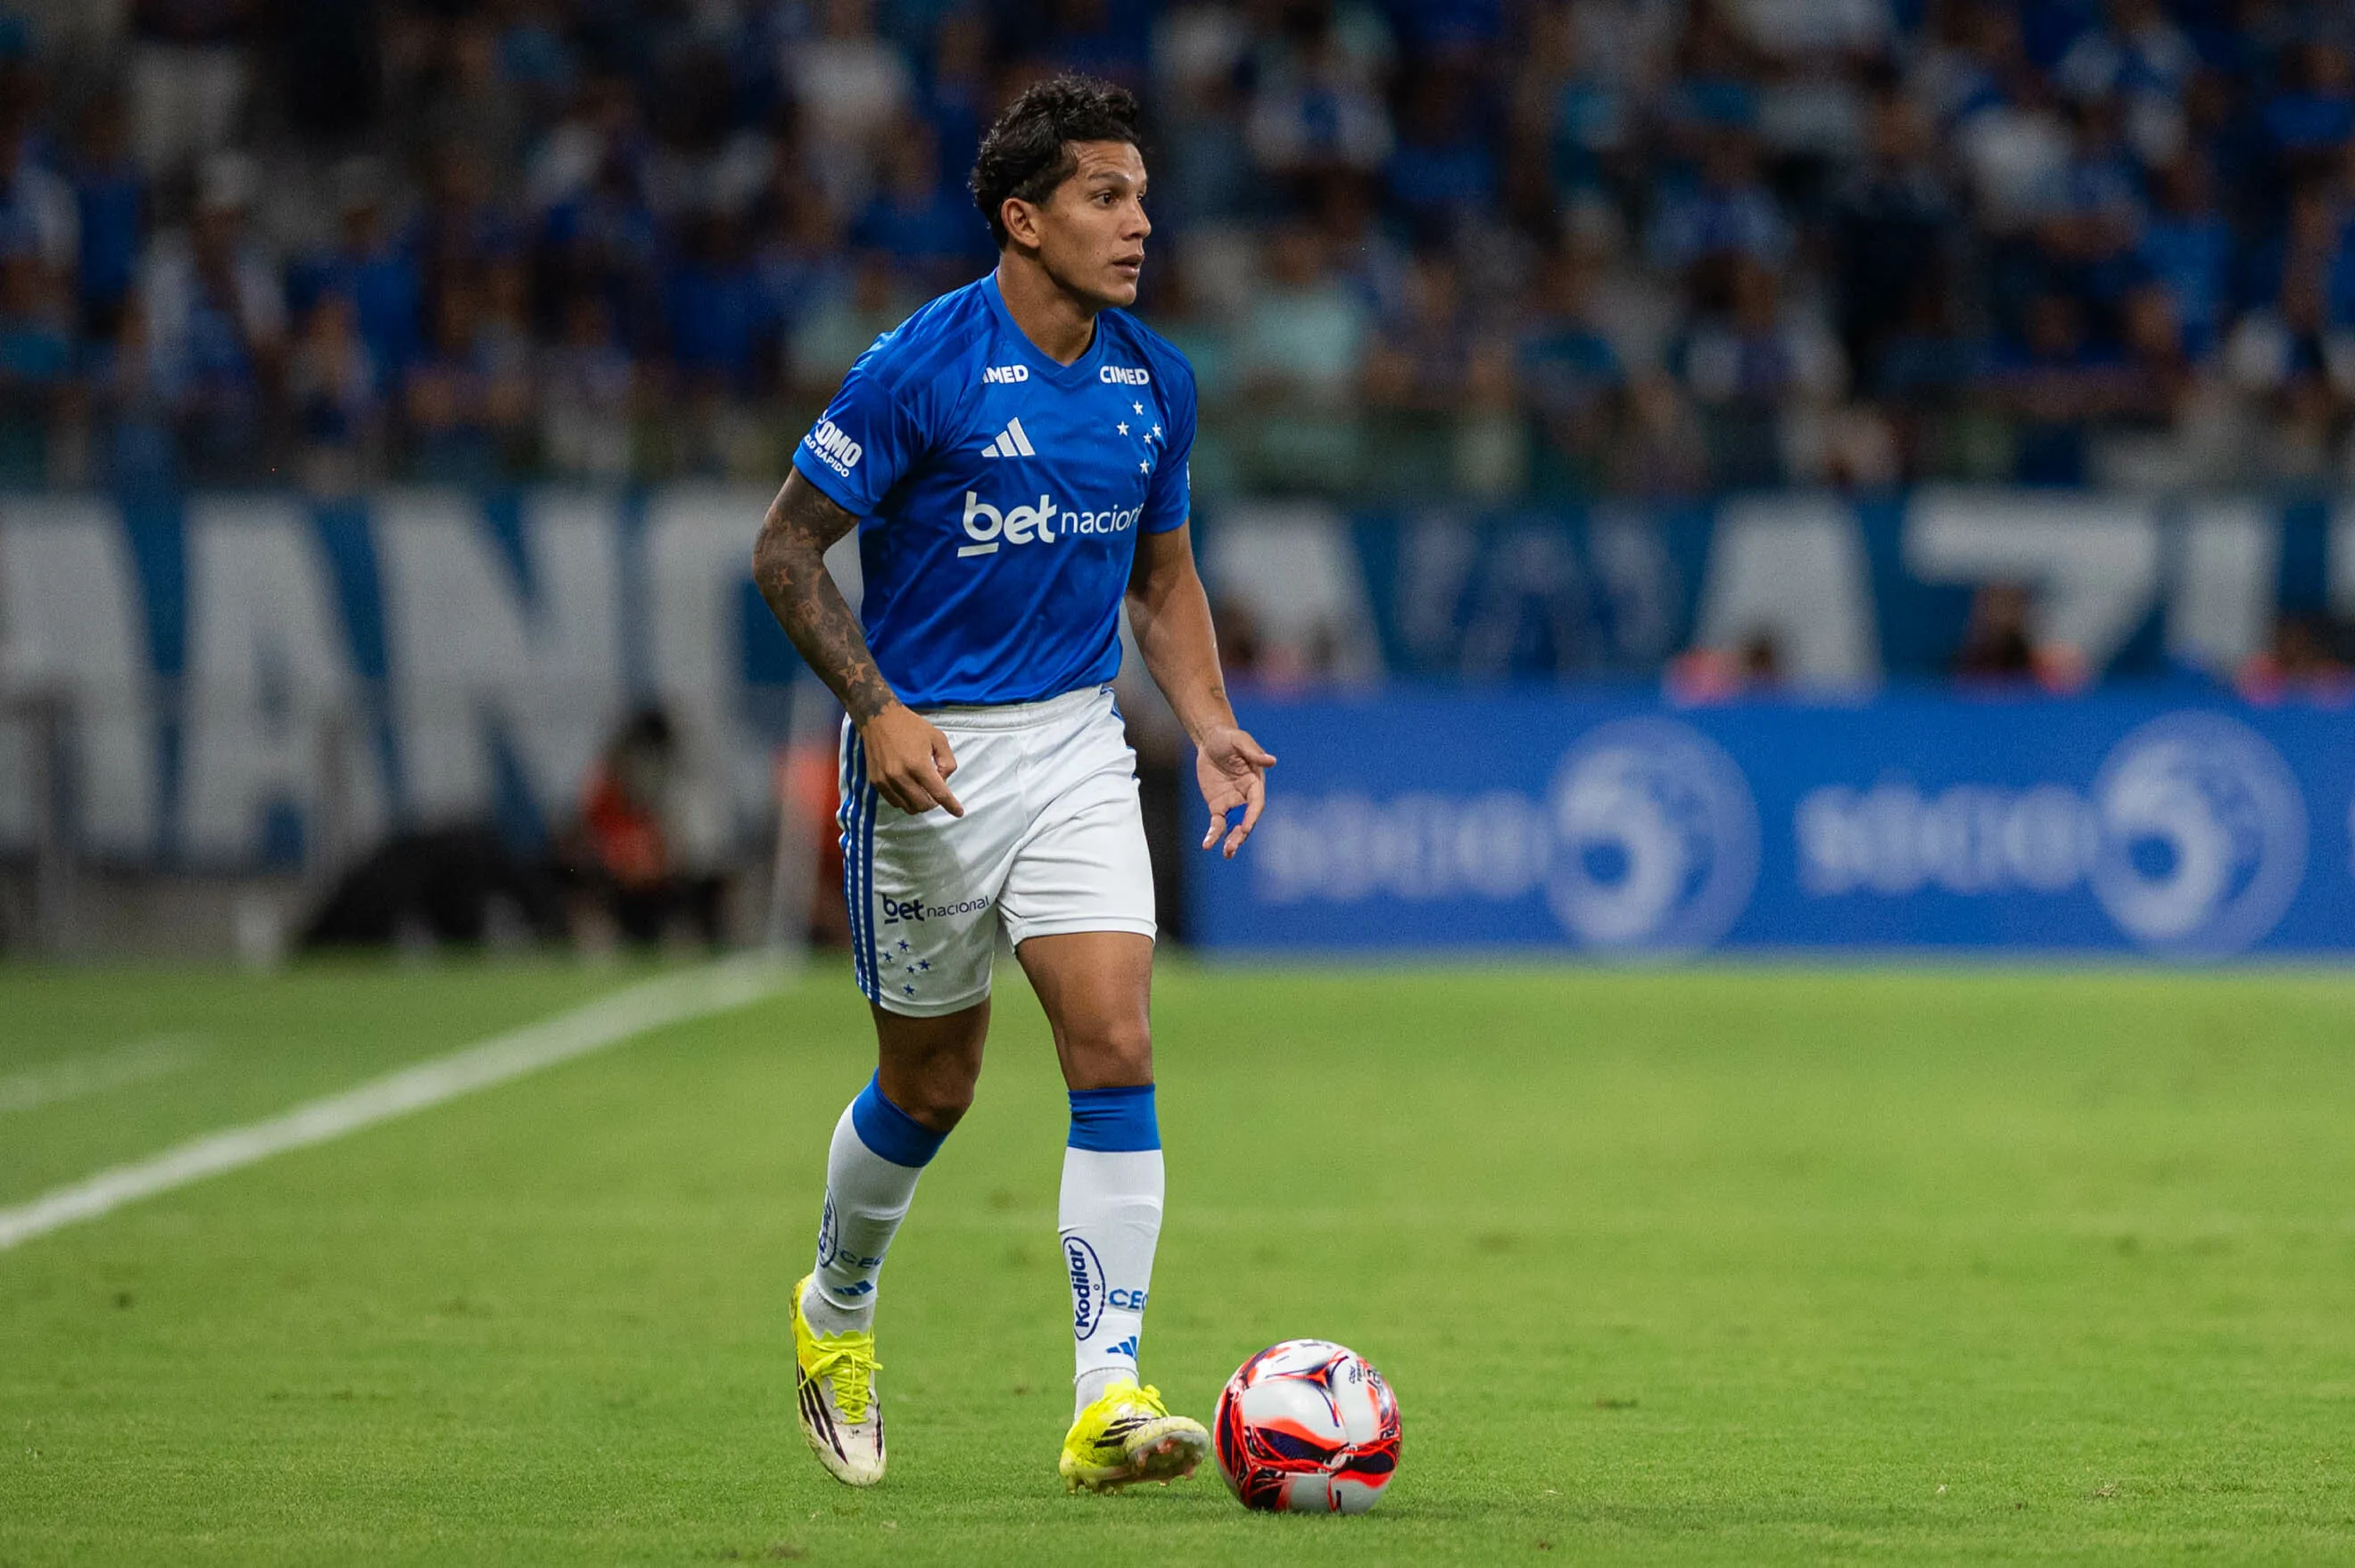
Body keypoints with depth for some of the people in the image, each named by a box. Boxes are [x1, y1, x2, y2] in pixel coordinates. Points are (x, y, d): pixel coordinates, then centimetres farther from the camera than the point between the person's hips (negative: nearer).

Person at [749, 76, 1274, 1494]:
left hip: (1076, 743, 4)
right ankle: (837, 1308, 38)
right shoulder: (921, 367, -14)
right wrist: (878, 709, -20)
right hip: (931, 757, -4)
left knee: (1115, 1043, -14)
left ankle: (1109, 1395, -16)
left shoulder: (1155, 382, 3)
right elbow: (788, 549, -9)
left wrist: (1212, 728, 2)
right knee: (931, 1083, 9)